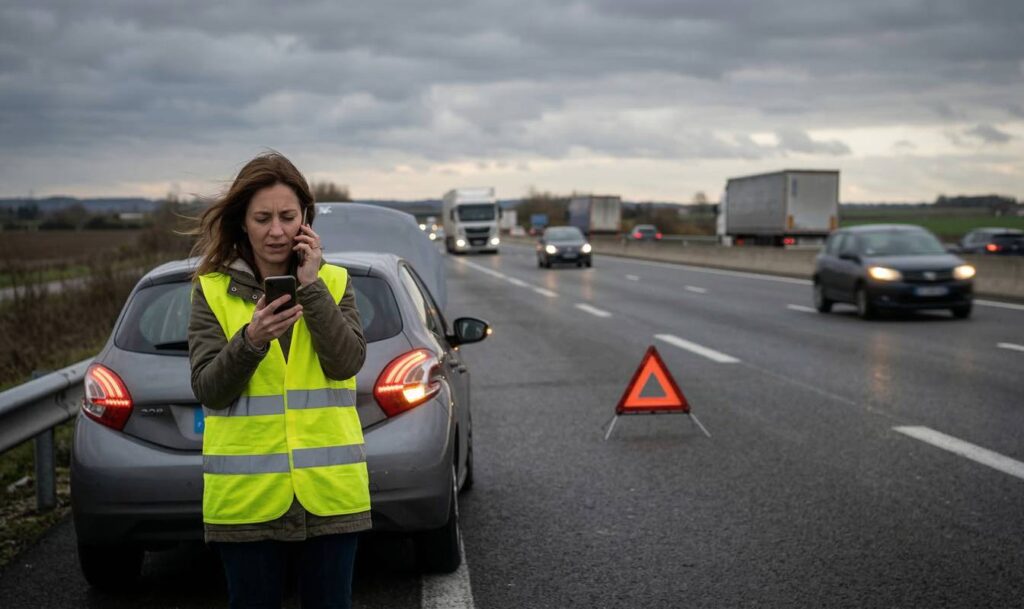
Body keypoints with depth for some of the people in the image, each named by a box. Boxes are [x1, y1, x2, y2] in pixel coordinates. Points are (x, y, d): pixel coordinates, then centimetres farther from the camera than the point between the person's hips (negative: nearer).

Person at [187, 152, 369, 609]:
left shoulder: (333, 282, 4)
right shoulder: (212, 290, 1)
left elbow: (346, 363, -9)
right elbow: (208, 391, -6)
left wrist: (312, 287, -13)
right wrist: (249, 341, -23)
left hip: (328, 488, 1)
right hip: (246, 492, -1)